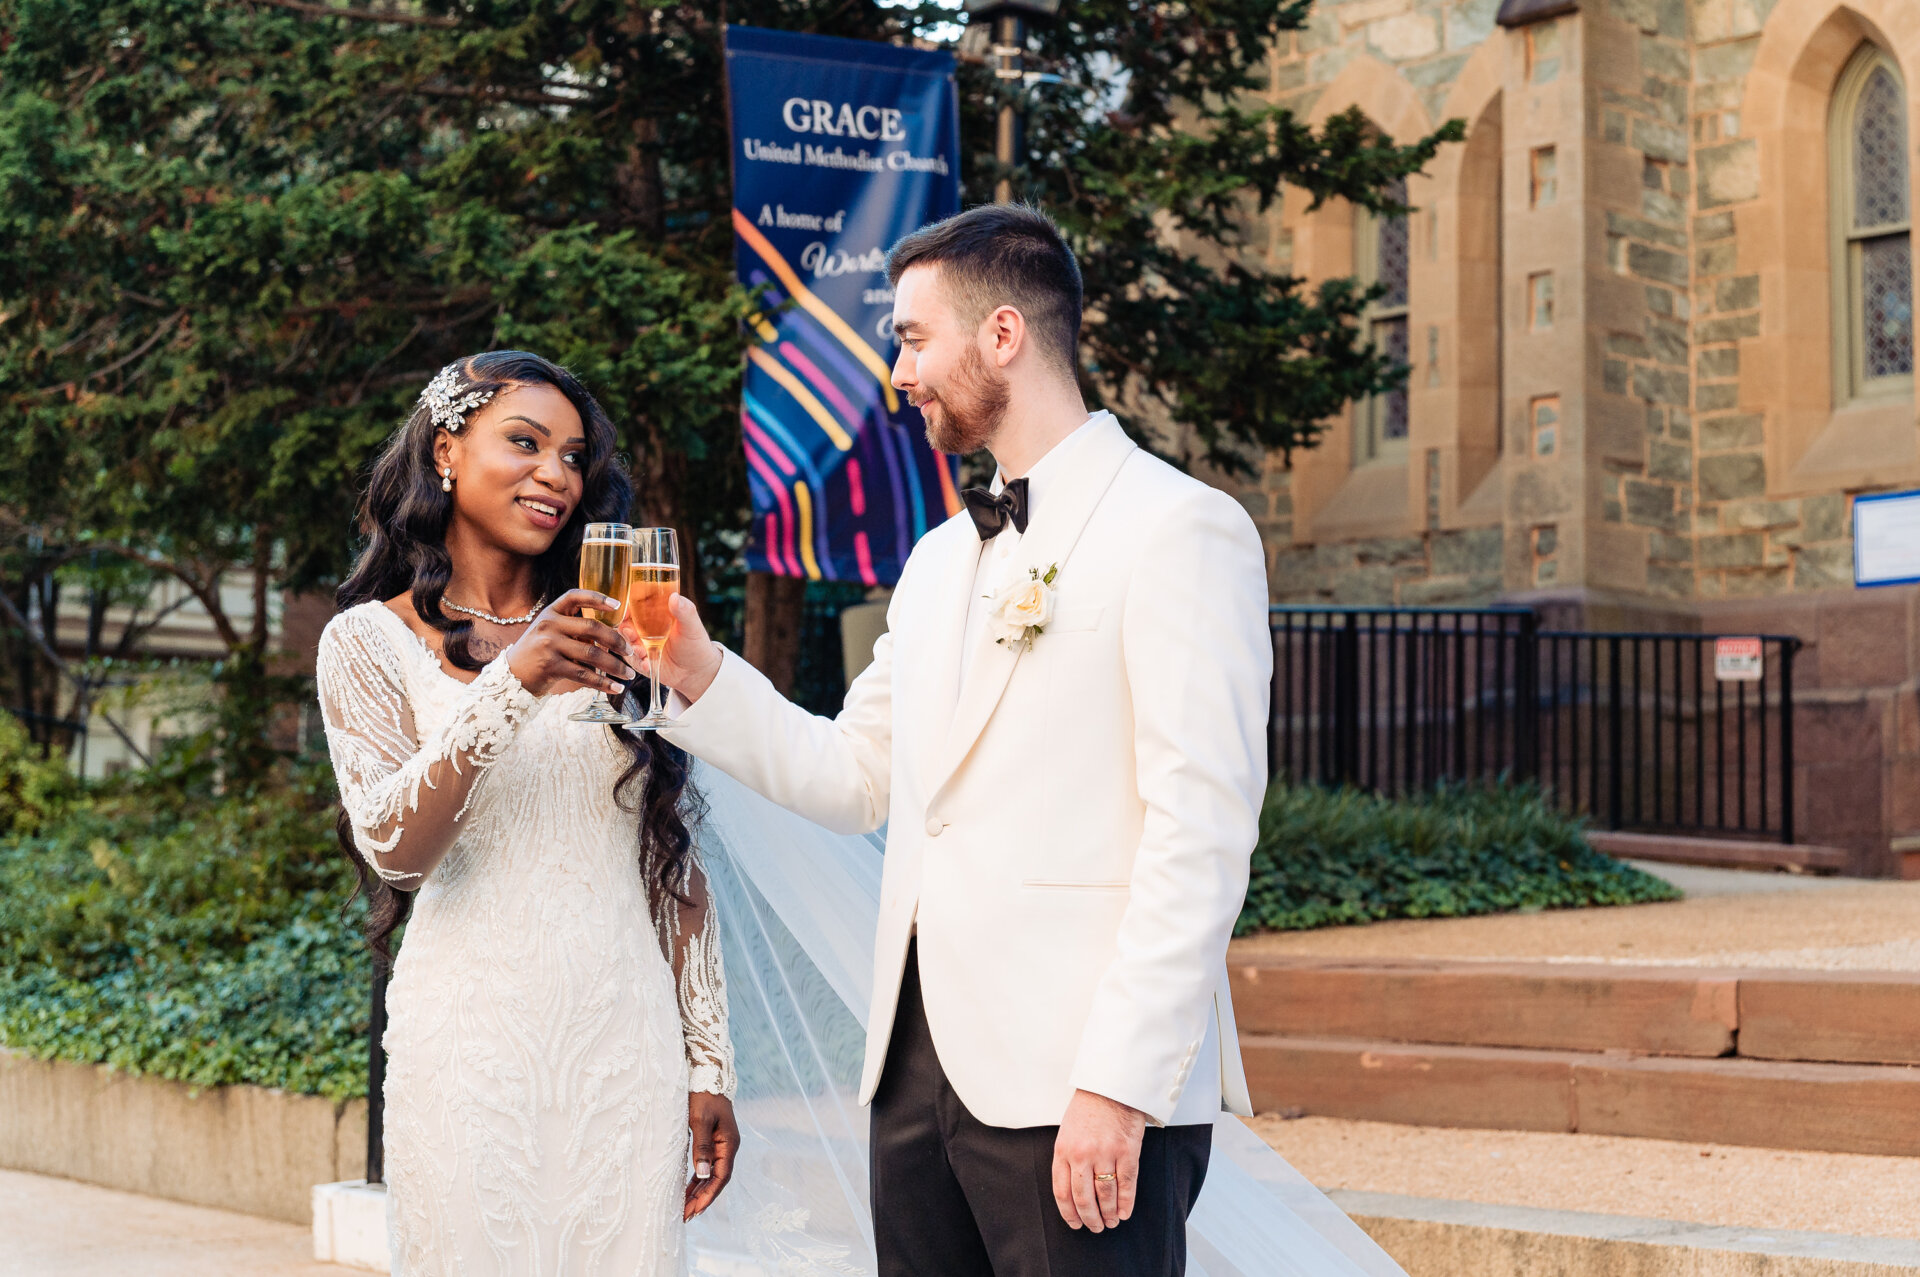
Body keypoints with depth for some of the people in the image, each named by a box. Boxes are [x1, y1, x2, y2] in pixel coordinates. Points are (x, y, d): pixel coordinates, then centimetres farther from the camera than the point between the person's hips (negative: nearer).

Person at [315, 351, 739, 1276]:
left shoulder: (608, 639, 12)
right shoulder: (374, 640, 2)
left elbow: (672, 868, 11)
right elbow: (394, 848, -12)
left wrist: (707, 1063, 7)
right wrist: (509, 688, -24)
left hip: (627, 1050, 3)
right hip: (472, 1051, -3)